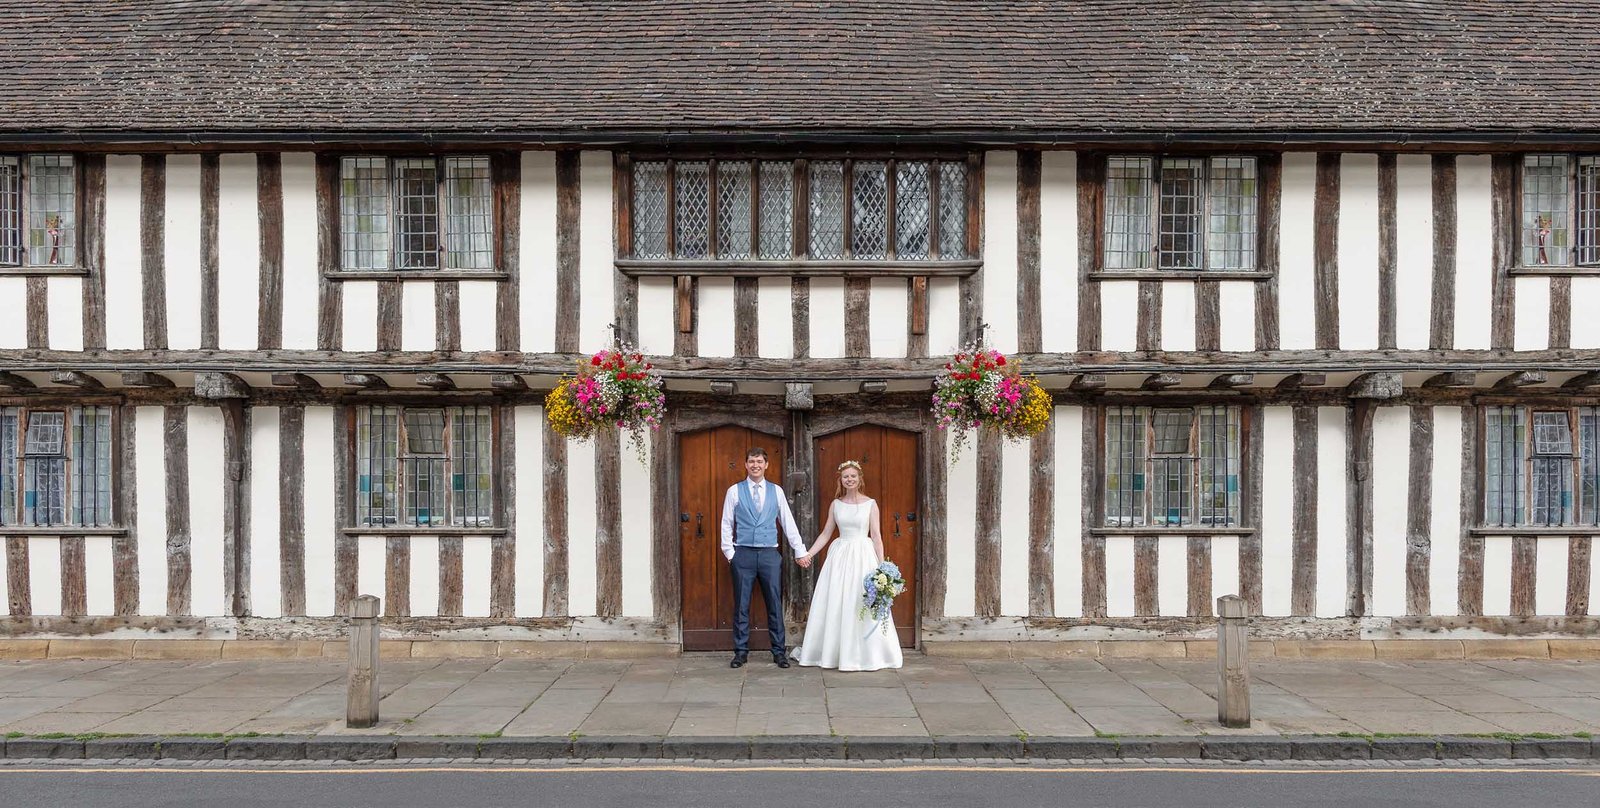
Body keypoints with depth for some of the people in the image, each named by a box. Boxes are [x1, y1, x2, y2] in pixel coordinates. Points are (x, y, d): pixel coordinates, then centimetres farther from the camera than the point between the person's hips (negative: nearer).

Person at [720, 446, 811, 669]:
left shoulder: (776, 491, 7)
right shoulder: (734, 491, 3)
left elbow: (788, 522, 9)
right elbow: (727, 524, 5)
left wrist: (800, 551, 8)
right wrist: (729, 552, 0)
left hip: (770, 554, 1)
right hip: (743, 554, -1)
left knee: (775, 604, 4)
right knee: (741, 605, 4)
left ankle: (779, 652, 14)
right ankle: (741, 652, 14)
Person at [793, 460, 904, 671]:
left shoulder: (870, 504, 0)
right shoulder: (835, 504, 7)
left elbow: (876, 536, -2)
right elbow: (825, 534, 10)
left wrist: (881, 565, -8)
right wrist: (808, 554, 3)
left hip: (863, 556, -3)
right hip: (840, 556, 3)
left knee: (863, 606, -1)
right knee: (834, 605, 4)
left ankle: (866, 654, 12)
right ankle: (835, 653, 16)